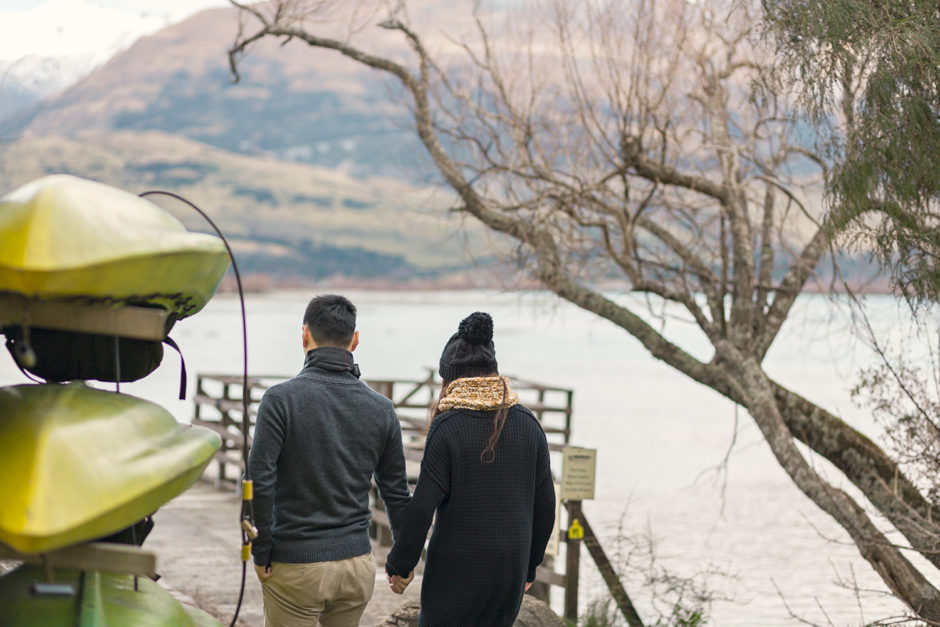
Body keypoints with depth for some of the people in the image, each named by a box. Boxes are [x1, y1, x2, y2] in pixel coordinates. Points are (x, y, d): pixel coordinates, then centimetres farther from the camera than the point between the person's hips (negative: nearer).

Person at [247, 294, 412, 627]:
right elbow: (397, 493, 8)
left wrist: (261, 555, -5)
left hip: (295, 564, -4)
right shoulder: (380, 408, 3)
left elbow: (260, 483, -14)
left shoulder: (281, 399, -9)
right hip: (358, 565, 4)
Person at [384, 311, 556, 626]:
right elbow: (545, 504, 7)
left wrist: (400, 565, -2)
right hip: (511, 568, 5)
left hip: (456, 569, -5)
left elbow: (422, 506, -13)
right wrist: (529, 567, 18)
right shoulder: (528, 424, 3)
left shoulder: (446, 426, -11)